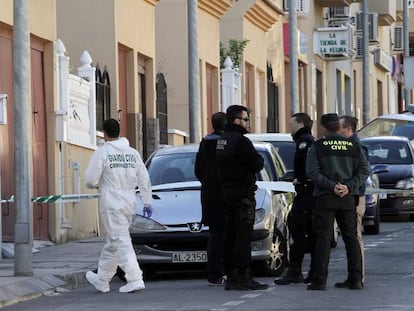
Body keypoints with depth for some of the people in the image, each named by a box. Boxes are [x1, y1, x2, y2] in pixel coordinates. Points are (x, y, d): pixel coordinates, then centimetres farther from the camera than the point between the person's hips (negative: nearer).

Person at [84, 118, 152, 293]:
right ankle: (102, 279, 26)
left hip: (111, 204, -6)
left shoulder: (102, 153, -8)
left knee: (121, 241, -9)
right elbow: (144, 180, 9)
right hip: (129, 204, 6)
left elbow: (90, 181, -9)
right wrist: (147, 202, 13)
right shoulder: (133, 153, 9)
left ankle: (135, 279, -19)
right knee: (112, 242, 16)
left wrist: (97, 184, 14)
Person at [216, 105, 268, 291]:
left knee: (230, 236, 10)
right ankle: (244, 277, -8)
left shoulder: (222, 140, 13)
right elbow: (257, 164, -17)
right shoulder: (240, 141, -16)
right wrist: (259, 160, 6)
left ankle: (231, 277, 13)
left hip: (226, 192, 9)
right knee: (243, 237, -7)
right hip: (242, 194, -9)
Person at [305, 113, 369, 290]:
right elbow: (364, 170, 1)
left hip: (325, 197, -3)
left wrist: (331, 186, -13)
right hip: (348, 198, 3)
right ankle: (355, 280, 4)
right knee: (351, 238, 8)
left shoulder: (318, 146, -1)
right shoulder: (353, 146, 9)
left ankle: (319, 281, -7)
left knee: (323, 239, -3)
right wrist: (349, 186, -7)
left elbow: (312, 172, -12)